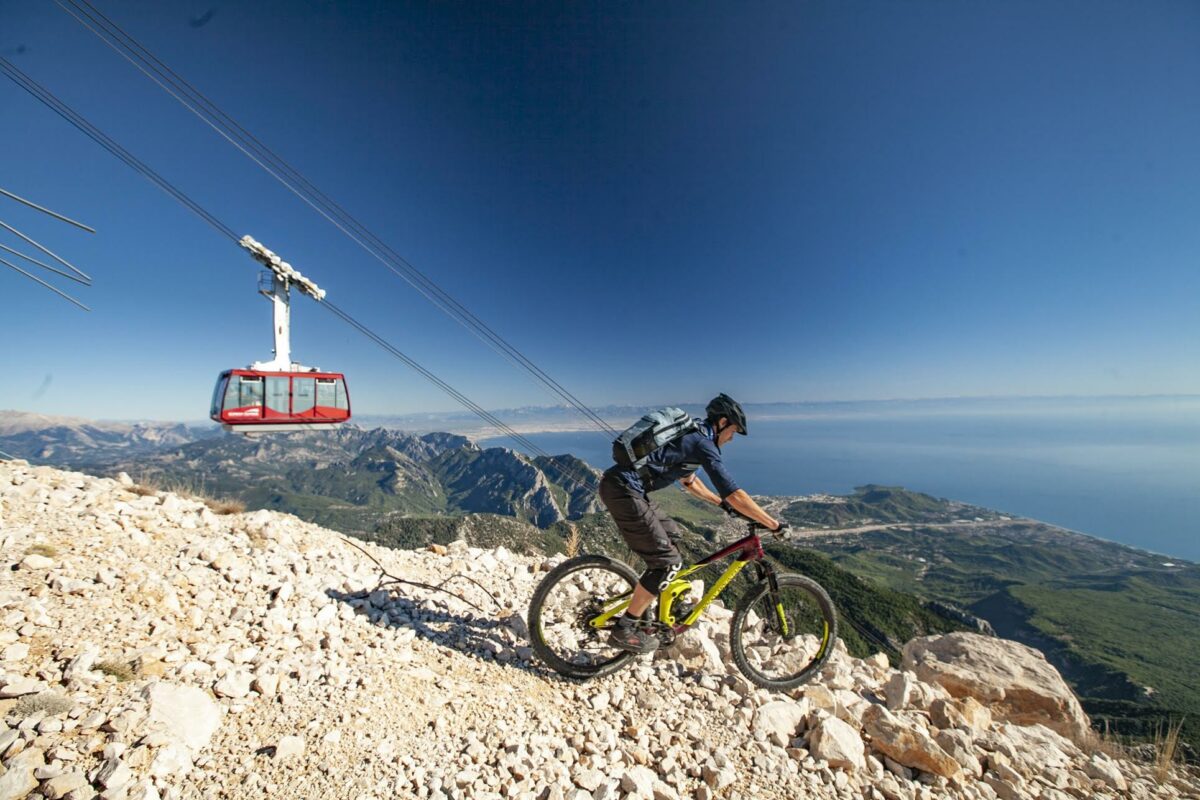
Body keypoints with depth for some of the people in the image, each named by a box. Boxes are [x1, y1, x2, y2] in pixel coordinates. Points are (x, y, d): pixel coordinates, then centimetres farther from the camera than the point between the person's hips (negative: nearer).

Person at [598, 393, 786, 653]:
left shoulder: (690, 435, 20)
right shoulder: (703, 444, -9)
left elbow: (689, 480, 33)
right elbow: (734, 495, -13)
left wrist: (722, 503, 34)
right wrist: (776, 525, -4)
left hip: (620, 484, 10)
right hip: (623, 490, -10)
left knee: (671, 536, 22)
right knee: (668, 561, -3)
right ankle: (625, 629, 9)